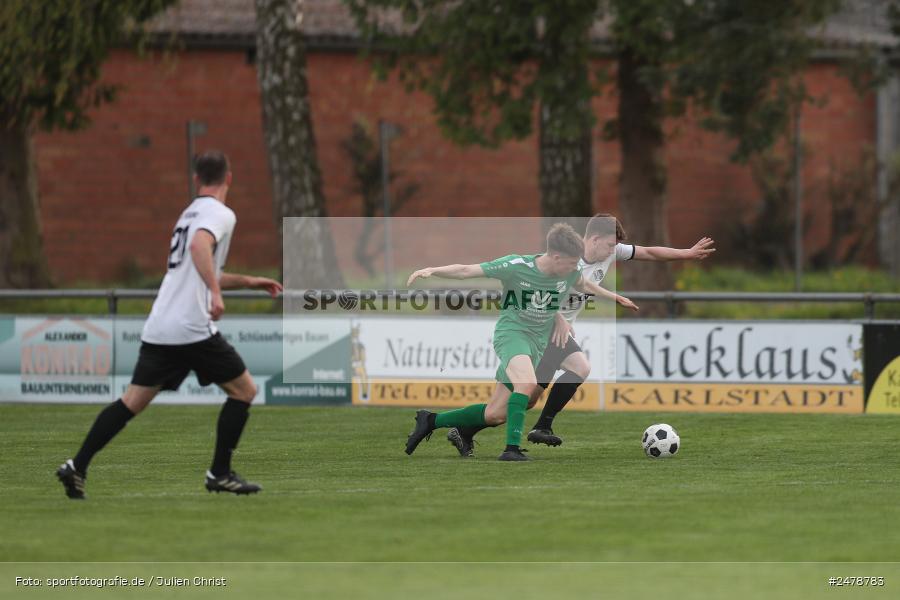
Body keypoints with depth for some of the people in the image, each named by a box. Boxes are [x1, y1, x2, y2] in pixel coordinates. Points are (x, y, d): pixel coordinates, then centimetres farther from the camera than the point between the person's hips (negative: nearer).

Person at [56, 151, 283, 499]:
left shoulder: (190, 213, 23)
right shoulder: (220, 214, -4)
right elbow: (200, 247, -25)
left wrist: (248, 282, 40)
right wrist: (216, 293, -32)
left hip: (158, 328, 8)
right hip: (192, 328, -8)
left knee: (132, 401, 8)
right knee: (244, 390, 7)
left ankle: (77, 467, -1)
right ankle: (220, 473, 6)